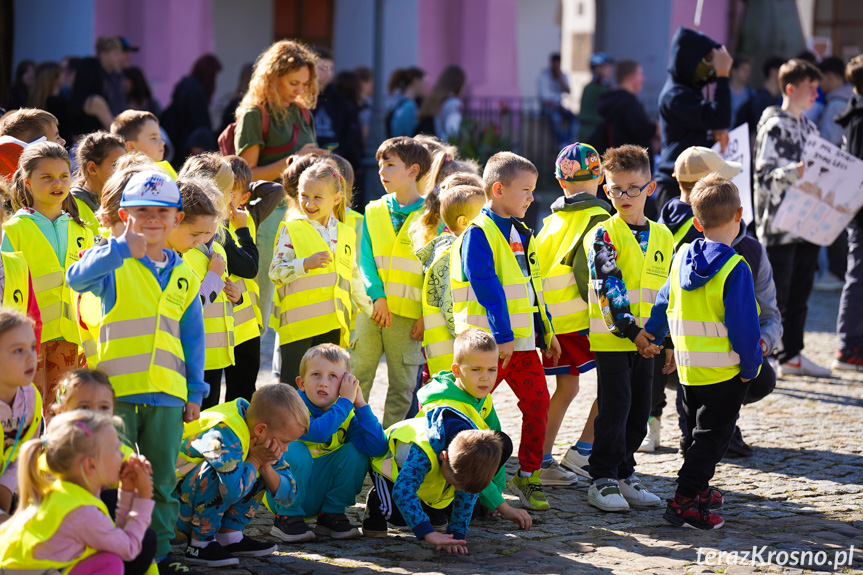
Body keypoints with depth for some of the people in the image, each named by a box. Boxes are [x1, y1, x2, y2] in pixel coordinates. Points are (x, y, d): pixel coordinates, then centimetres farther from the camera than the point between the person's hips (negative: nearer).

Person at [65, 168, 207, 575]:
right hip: (117, 388, -4)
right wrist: (123, 248, -31)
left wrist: (195, 392, 12)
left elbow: (192, 338, 15)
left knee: (162, 477, 11)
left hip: (168, 392, 4)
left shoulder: (183, 275, 11)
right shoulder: (113, 265, -2)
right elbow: (77, 278, -25)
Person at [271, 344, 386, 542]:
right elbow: (318, 432, -38)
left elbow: (378, 448, -20)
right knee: (294, 450, -31)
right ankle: (287, 517, -13)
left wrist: (361, 404, -20)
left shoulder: (347, 416, -4)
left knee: (356, 451, -14)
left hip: (320, 494, 4)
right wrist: (346, 401, -28)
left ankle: (331, 515, -1)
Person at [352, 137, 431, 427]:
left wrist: (427, 314, -9)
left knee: (402, 385, 3)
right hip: (371, 308, 2)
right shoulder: (373, 212, 11)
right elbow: (365, 260, 5)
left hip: (409, 314, -2)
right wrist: (377, 296, -11)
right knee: (357, 376, 1)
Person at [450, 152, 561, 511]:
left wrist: (546, 331, 20)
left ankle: (527, 476, 13)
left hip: (522, 340, 8)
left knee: (538, 401, 3)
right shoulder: (479, 233, -12)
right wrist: (502, 337, -22)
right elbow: (487, 288, -19)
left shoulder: (521, 233, 15)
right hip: (488, 342, -8)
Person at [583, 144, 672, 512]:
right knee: (614, 407, -6)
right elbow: (608, 287, -14)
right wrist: (629, 328, -21)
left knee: (639, 410, 10)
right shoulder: (603, 235, -7)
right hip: (611, 337, -5)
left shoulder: (662, 236, 10)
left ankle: (624, 475, 22)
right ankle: (602, 481, 2)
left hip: (645, 338, 5)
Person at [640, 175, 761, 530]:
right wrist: (750, 367, -8)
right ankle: (683, 502, -9)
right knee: (712, 436, -3)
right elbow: (743, 326, -19)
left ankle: (699, 490, 35)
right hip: (724, 371, -7)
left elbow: (665, 302, 16)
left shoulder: (682, 258, 1)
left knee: (697, 431, 22)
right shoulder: (734, 268, -19)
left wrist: (651, 332, 32)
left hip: (688, 367, 7)